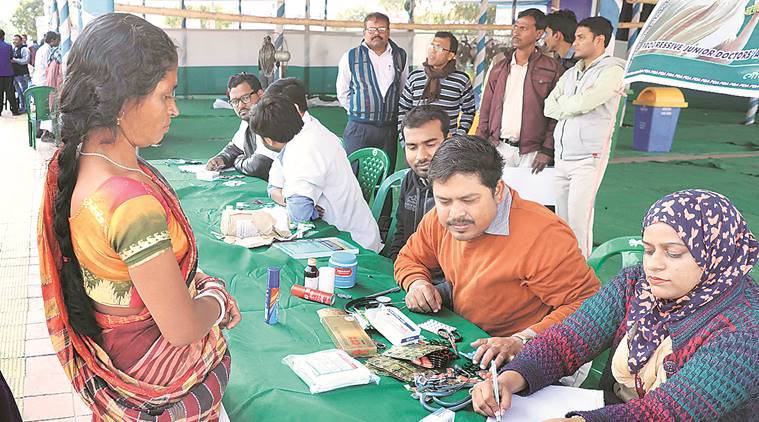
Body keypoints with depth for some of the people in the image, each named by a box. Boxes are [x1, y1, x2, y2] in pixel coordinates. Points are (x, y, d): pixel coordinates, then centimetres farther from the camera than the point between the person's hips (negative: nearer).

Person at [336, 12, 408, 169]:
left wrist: (395, 113, 12)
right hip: (359, 128, -2)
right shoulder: (350, 57, 0)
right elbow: (342, 92, 7)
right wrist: (357, 111, 3)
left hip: (390, 128, 3)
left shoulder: (400, 56, 7)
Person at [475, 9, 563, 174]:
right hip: (499, 148, 3)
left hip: (532, 153, -3)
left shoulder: (552, 69, 0)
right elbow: (485, 111, 12)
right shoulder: (499, 68, 12)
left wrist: (547, 150, -10)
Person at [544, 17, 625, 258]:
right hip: (561, 157, 7)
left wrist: (562, 104, 3)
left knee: (578, 219, -9)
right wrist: (572, 108, -6)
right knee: (561, 218, 7)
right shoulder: (571, 73, 19)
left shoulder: (612, 71, -4)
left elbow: (583, 103, -16)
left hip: (588, 158, -7)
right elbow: (548, 107, 10)